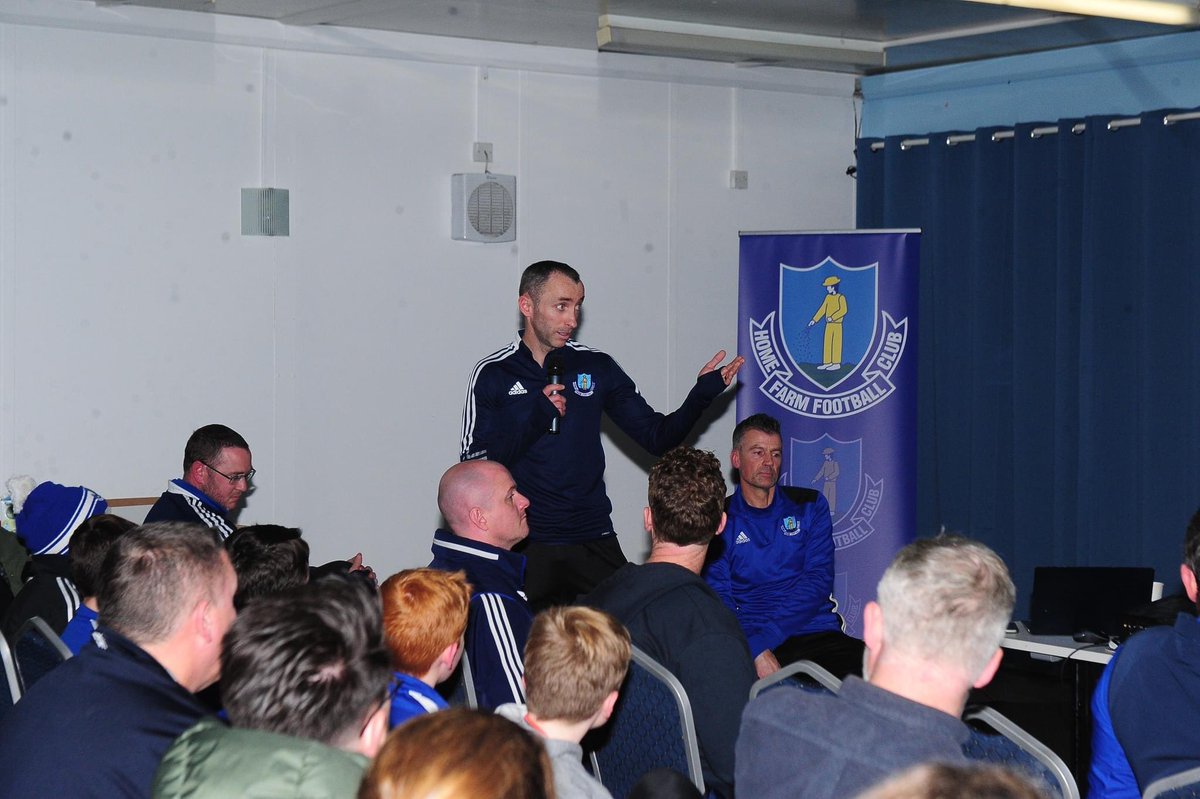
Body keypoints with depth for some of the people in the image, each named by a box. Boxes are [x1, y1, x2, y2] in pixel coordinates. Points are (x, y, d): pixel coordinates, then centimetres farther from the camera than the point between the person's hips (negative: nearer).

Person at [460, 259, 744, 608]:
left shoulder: (596, 367, 7)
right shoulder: (493, 373, 0)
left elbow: (657, 437, 5)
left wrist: (702, 393, -10)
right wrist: (536, 418, -16)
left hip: (594, 541, 2)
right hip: (525, 545, -2)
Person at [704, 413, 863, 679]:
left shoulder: (809, 505, 15)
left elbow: (819, 580, 2)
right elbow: (718, 598, 1)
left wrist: (764, 637, -12)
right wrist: (755, 650, -19)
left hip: (817, 634, 2)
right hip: (750, 643, -2)